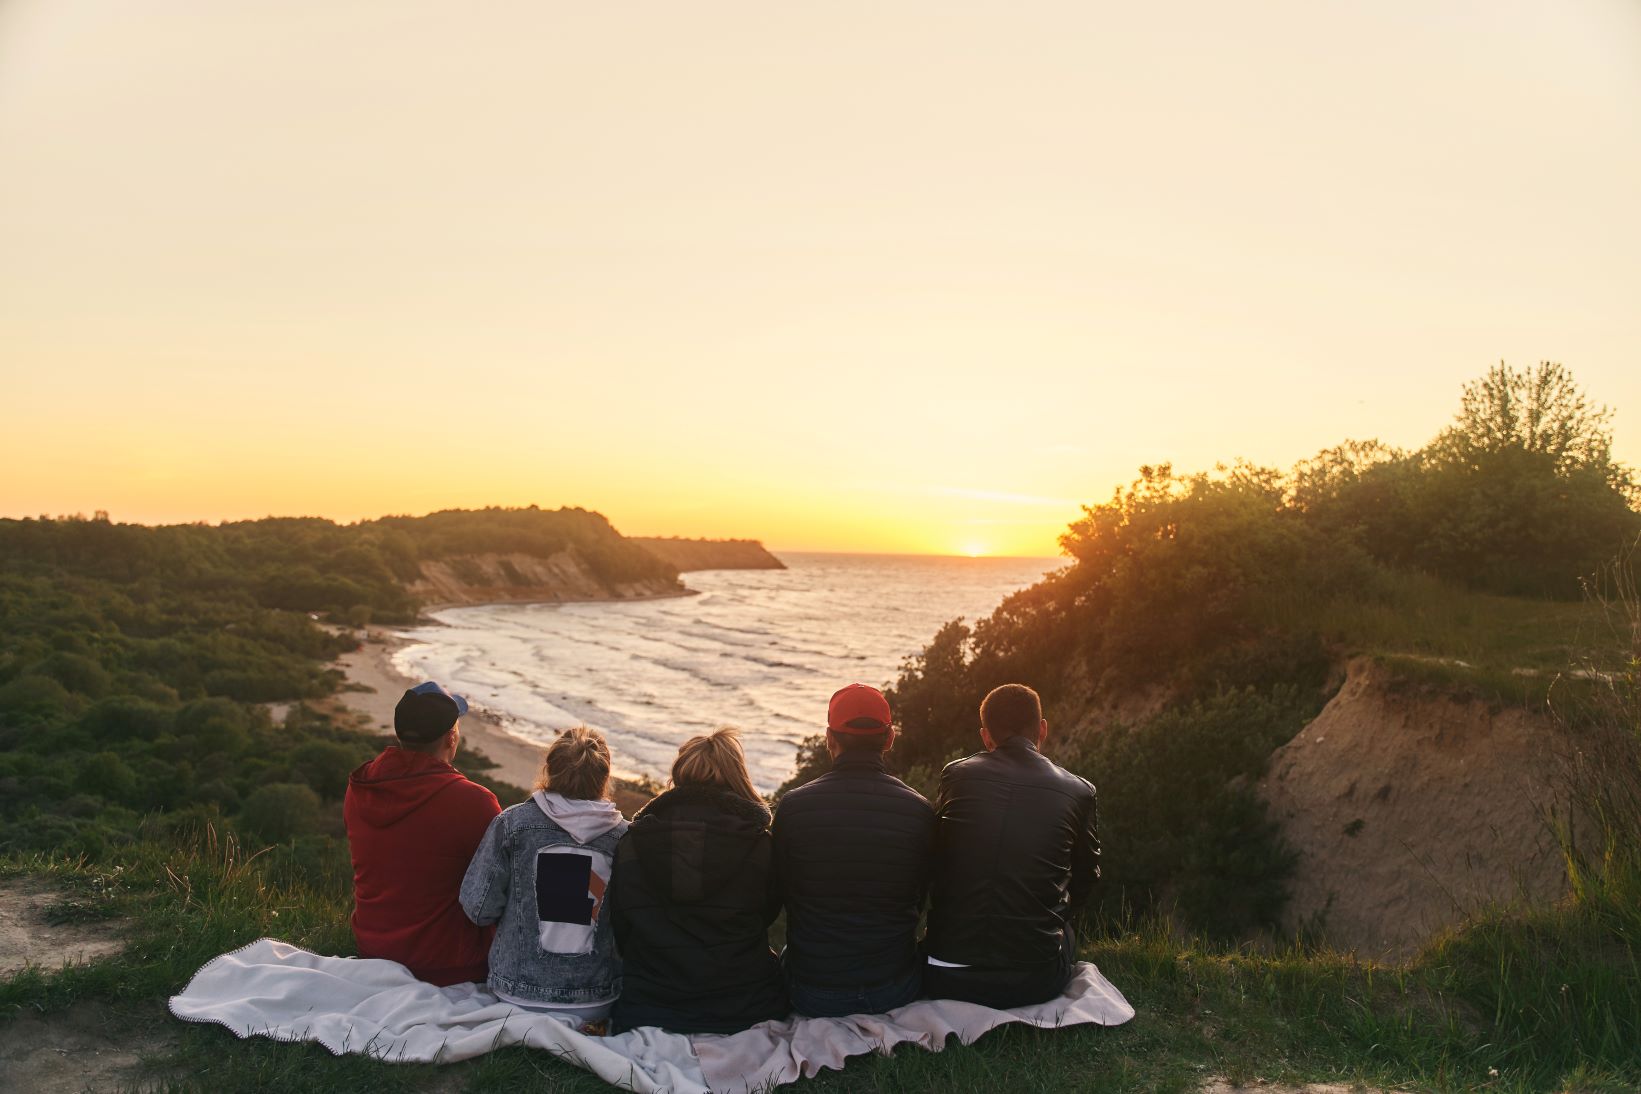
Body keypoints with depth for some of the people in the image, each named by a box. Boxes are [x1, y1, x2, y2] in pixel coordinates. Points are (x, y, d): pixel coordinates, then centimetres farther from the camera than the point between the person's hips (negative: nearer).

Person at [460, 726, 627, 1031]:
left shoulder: (512, 823, -10)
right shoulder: (624, 834, -8)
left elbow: (479, 908, -7)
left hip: (519, 991, -2)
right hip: (598, 999, 2)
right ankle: (583, 1024, 1)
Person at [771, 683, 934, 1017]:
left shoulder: (792, 806, -15)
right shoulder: (919, 810, -12)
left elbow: (782, 894, 0)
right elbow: (918, 902, 1)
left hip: (812, 995, -1)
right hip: (895, 990, 1)